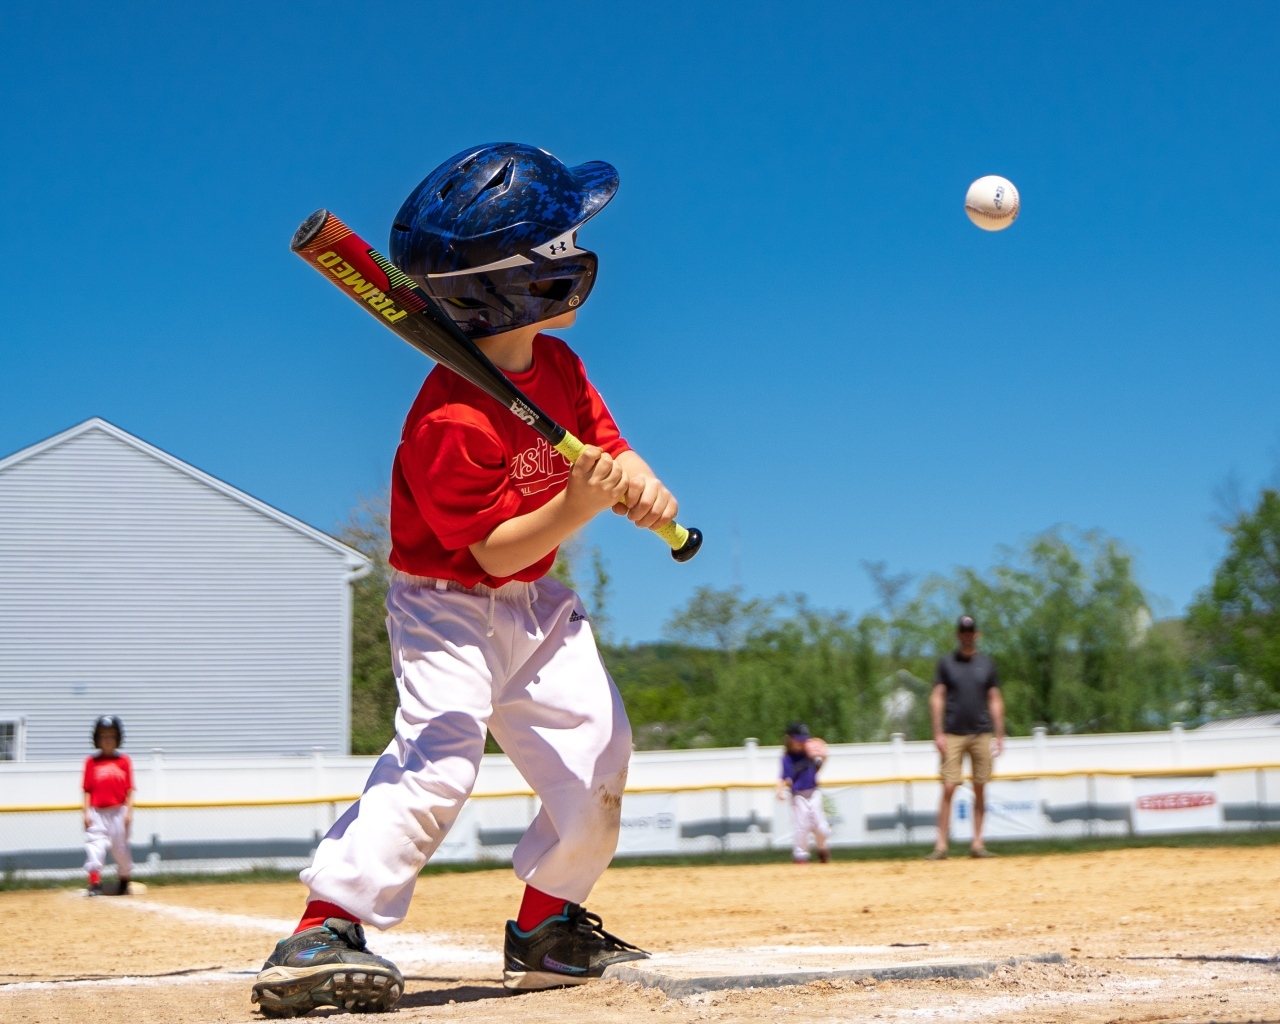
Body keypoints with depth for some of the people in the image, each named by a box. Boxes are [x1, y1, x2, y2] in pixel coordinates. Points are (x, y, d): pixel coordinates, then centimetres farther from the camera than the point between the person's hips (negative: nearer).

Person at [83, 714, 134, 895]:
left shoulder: (124, 761, 4)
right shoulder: (91, 761, 3)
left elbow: (129, 790, 3)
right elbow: (87, 790, 2)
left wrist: (128, 812, -3)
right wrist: (87, 812, -5)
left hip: (118, 812, 1)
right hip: (97, 812, 0)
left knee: (120, 846, 10)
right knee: (94, 844, -13)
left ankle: (124, 880, 28)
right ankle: (94, 881, -16)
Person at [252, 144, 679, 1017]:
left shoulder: (559, 366, -3)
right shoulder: (451, 423, -29)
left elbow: (610, 449, 0)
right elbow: (497, 551, -26)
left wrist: (641, 488, -23)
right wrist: (578, 507, -39)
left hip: (537, 604, 8)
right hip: (449, 606, -8)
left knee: (596, 753, 5)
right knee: (440, 754, -26)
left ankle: (547, 929, 23)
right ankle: (323, 935, -27)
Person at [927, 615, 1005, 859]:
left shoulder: (986, 664, 10)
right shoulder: (946, 663, 5)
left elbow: (995, 700, 12)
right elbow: (937, 698, 2)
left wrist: (999, 735, 6)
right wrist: (938, 733, -7)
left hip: (981, 734, 2)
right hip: (953, 735, -2)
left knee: (980, 789, 3)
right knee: (948, 788, -9)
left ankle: (977, 843, 8)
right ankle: (941, 844, -10)